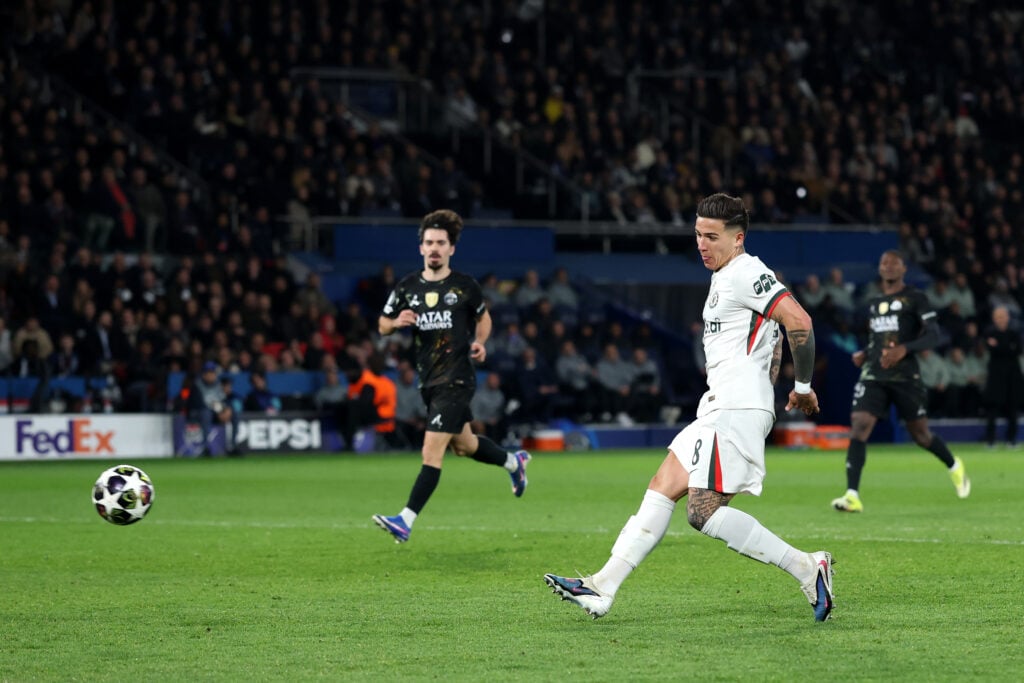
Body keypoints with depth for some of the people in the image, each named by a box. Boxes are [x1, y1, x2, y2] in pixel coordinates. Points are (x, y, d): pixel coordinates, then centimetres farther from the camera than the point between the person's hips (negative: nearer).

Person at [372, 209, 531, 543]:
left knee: (432, 452, -13)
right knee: (463, 445, 21)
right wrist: (396, 322, -12)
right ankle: (513, 461, 49)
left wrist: (479, 343, -6)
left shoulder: (465, 286, -4)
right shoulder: (408, 287, 3)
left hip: (456, 380, -6)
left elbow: (483, 316, 13)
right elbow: (382, 325, 11)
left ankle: (405, 521, -17)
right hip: (429, 380, 6)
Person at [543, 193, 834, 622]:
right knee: (661, 491, 6)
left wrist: (803, 387, -13)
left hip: (736, 408, -10)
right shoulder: (725, 279, 21)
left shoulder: (746, 273, -10)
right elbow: (770, 336, 33)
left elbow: (799, 322, -21)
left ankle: (805, 568, -12)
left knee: (703, 513, -15)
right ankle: (602, 589, 5)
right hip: (718, 409, 10)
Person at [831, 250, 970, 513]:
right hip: (873, 375, 4)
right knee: (859, 426, -16)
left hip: (905, 376, -4)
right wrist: (863, 354, 11)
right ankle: (852, 496, -21)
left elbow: (934, 335, -8)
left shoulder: (915, 298, -1)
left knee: (920, 433, 6)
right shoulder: (872, 303, 17)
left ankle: (954, 466, 38)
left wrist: (904, 349, -22)